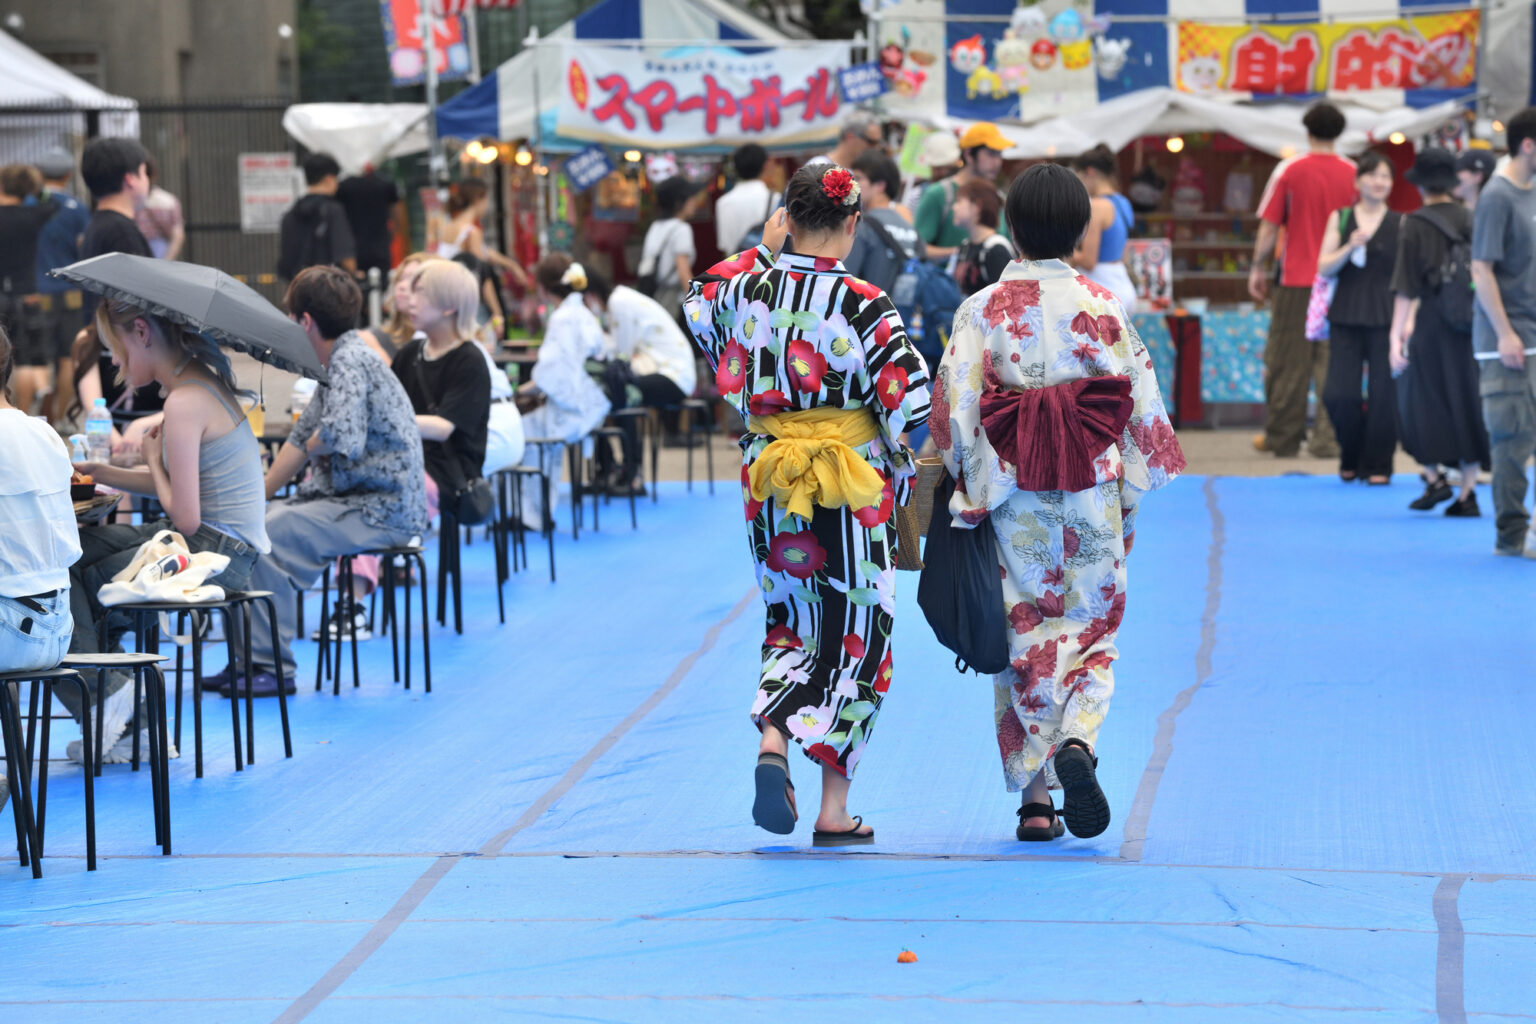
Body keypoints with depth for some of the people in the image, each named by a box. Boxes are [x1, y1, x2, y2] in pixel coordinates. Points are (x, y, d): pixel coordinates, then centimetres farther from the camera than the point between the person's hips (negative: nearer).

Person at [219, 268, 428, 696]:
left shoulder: (350, 361, -16)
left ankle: (274, 668, -16)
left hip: (383, 509, -10)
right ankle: (250, 656, 8)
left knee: (270, 534, -23)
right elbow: (302, 439, 20)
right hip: (355, 498, 10)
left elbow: (340, 439, -30)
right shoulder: (336, 362, 16)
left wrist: (311, 446, -7)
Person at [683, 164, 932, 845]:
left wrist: (761, 252, 22)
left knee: (792, 625, 20)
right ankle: (835, 810, 6)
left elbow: (697, 305, 20)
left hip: (770, 487, 3)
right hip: (855, 492, -3)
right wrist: (902, 459, 2)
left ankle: (772, 739, -8)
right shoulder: (863, 304, -15)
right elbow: (912, 399, -16)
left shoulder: (745, 287, -4)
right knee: (855, 636, 8)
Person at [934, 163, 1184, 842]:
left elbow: (954, 409, -7)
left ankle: (1034, 796, 7)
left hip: (1012, 497, 0)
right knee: (1091, 626, 12)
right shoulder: (1103, 308, -3)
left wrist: (971, 494, 3)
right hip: (1092, 495, 0)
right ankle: (1076, 741, -16)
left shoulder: (982, 309, -4)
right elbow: (1141, 405, -1)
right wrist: (1130, 498, 8)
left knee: (1025, 635, 8)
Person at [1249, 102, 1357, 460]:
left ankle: (1282, 437, 13)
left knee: (1288, 361, 6)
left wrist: (1258, 268, 10)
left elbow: (1269, 226, -2)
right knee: (1332, 361, 4)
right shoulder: (1353, 173, 0)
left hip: (1296, 280, -1)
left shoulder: (1288, 170, -4)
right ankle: (1329, 437, -1)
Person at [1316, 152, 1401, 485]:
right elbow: (1324, 267, 3)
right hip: (1346, 315, 1)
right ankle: (1351, 459, 18)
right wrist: (1350, 247, -14)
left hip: (1385, 317, -1)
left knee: (1383, 394, -3)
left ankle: (1377, 466, 9)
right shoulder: (1340, 219, 9)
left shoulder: (1400, 224, 5)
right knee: (1338, 395, -5)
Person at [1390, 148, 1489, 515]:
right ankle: (1467, 492, 7)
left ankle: (1435, 477, 1)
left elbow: (1406, 288, -12)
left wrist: (1397, 336, -10)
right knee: (1467, 403, 8)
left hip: (1430, 326, -4)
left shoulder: (1415, 225, -8)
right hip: (1471, 327, 4)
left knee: (1420, 402, 11)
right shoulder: (1472, 222, 3)